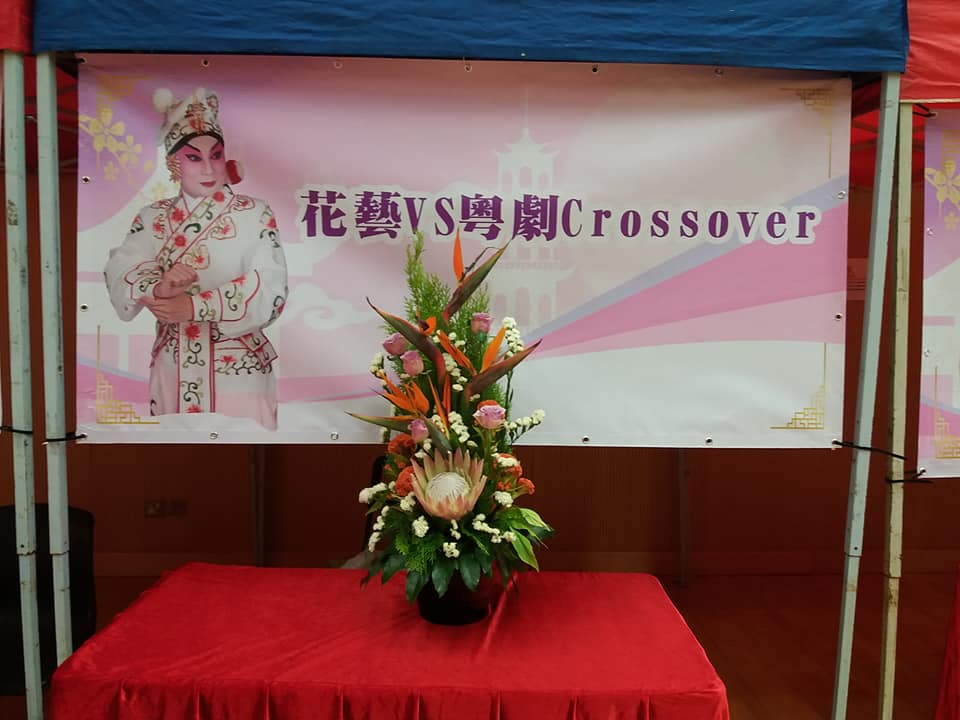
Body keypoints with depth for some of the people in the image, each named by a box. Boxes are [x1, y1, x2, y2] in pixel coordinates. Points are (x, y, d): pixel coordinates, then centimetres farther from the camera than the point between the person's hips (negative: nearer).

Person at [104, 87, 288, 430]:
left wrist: (194, 306, -24)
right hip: (173, 371, 3)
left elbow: (270, 292, -16)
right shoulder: (153, 218, 6)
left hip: (239, 370, -3)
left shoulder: (254, 215, -6)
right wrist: (158, 288, -27)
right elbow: (118, 276, -5)